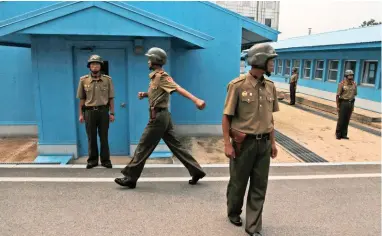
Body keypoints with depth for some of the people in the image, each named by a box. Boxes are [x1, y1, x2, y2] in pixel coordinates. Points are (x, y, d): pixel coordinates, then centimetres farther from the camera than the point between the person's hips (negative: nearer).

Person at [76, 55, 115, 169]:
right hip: (89, 111, 1)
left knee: (104, 137, 6)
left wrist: (112, 113, 0)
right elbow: (81, 99, 6)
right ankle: (92, 160, 21)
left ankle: (105, 160, 16)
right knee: (91, 138, 8)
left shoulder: (107, 79, 1)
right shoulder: (83, 80, 2)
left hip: (103, 111, 0)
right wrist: (81, 114, 3)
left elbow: (110, 98, 3)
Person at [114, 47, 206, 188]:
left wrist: (196, 100, -36)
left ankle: (130, 178, 10)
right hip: (163, 115, 10)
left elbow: (179, 89, -25)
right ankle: (196, 171, 14)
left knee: (143, 147, -1)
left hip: (158, 117, -10)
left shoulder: (161, 76, -13)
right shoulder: (155, 76, 16)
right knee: (175, 145, 11)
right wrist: (145, 94, 8)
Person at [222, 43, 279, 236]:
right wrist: (227, 144, -14)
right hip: (243, 142, -5)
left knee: (259, 186, 9)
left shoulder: (270, 86, 4)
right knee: (238, 182, 14)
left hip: (264, 143, 5)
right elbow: (226, 117, -11)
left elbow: (270, 117, 12)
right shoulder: (238, 85, -14)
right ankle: (233, 213, 41)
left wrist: (272, 142, 11)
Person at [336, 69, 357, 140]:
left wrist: (352, 105, 12)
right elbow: (337, 95, -10)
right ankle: (338, 134, 12)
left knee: (347, 120, 8)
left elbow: (354, 94, 13)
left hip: (350, 103, 4)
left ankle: (344, 134, 18)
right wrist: (337, 106, -12)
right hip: (343, 102, -4)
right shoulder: (342, 83, -10)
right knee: (341, 119, 1)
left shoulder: (354, 84, 5)